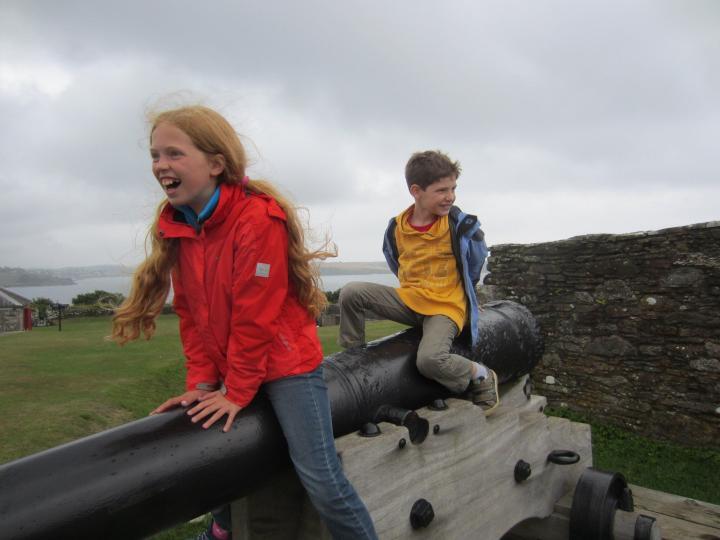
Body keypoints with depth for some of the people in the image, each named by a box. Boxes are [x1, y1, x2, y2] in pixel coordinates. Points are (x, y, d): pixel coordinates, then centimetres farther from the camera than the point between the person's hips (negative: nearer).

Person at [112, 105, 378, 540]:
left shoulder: (259, 218, -23)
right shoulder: (173, 225, 2)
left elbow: (256, 315, -21)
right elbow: (189, 312, 5)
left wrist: (237, 393, -14)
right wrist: (201, 381, 0)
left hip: (287, 362, -8)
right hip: (229, 366, 8)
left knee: (322, 479, -11)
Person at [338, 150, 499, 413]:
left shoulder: (461, 225, -14)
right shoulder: (397, 227, -3)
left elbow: (474, 266, 2)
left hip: (446, 306, -4)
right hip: (409, 300, 4)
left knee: (430, 359, -32)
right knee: (351, 293, -14)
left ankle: (481, 376, -1)